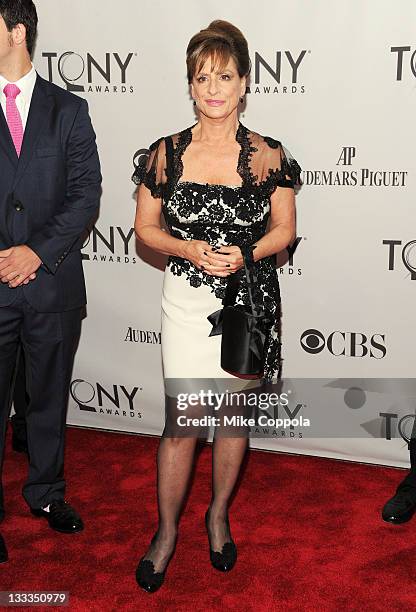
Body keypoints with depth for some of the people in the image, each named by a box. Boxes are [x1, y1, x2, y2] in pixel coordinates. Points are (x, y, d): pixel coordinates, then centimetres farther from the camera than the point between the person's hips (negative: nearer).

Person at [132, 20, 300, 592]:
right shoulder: (166, 153, -3)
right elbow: (145, 228, 3)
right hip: (188, 302, 0)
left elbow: (285, 229, 3)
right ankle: (167, 530, 23)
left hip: (251, 300, 1)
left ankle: (219, 515, 36)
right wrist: (189, 249, -16)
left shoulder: (268, 155, -3)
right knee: (180, 423, 2)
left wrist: (244, 253, -16)